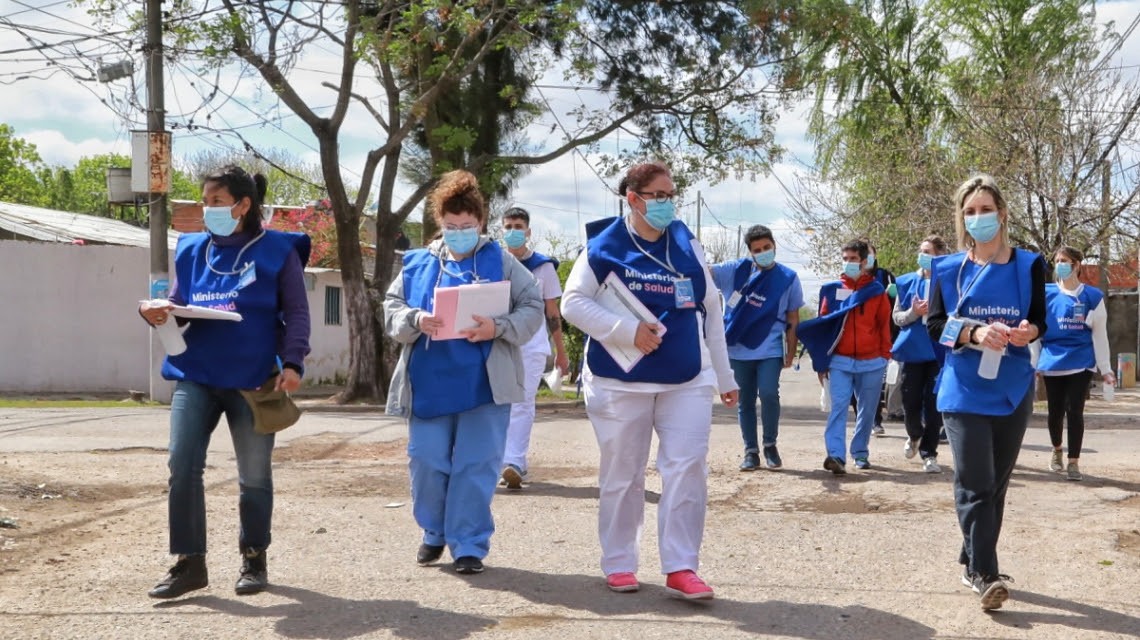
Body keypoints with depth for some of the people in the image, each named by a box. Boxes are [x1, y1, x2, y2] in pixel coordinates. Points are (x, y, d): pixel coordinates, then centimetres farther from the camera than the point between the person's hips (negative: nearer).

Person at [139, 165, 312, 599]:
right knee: (182, 466, -7)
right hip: (195, 376, 3)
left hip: (254, 379, -3)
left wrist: (292, 361, -14)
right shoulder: (191, 250, 11)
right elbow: (178, 304, 16)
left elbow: (297, 312, -2)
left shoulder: (277, 250, -1)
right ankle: (189, 562, 4)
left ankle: (254, 560, 23)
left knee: (255, 474, 7)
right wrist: (155, 313, -6)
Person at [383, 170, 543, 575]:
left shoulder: (500, 262, 4)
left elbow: (533, 309, 0)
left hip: (484, 385, -2)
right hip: (429, 385, 3)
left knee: (476, 466, 0)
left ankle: (469, 545, 11)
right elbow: (391, 310, 8)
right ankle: (434, 533, 28)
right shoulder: (418, 263, 10)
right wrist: (415, 321, -14)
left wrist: (499, 328, -17)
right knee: (427, 462, 7)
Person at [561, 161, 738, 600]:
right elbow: (573, 303, -8)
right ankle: (618, 564, 22)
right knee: (622, 476, 7)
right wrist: (628, 331, -18)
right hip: (621, 382, -3)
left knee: (687, 469, -6)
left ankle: (681, 569, 0)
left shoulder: (687, 245, 7)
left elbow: (711, 311, 12)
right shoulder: (604, 246, -5)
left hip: (687, 381, 3)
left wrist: (724, 376, 14)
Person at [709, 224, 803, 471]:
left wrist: (791, 351, 2)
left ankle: (770, 444, 5)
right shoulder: (737, 270, 2)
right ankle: (751, 451, 19)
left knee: (769, 394, -16)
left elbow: (792, 318, 5)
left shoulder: (788, 278, 2)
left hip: (770, 351, -2)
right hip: (739, 350, 2)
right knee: (745, 402, 8)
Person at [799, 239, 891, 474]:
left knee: (867, 411, 10)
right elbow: (823, 325, 7)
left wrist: (885, 356, 1)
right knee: (838, 407, -13)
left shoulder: (877, 291, 4)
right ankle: (836, 455, -21)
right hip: (839, 362, -1)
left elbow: (884, 325, 7)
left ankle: (861, 453, 23)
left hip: (871, 363, 1)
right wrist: (821, 363, 5)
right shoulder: (831, 290, 5)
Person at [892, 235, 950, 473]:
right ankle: (914, 436, 35)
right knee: (911, 402, 5)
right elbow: (896, 317, 8)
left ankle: (929, 453, 9)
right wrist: (913, 313, -12)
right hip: (912, 349, 2)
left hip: (940, 350, -2)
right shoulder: (907, 281, 7)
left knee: (934, 404, -1)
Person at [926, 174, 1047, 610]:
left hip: (1013, 391, 3)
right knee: (975, 484, -11)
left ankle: (973, 561, 25)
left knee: (997, 483, 11)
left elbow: (1040, 321, 4)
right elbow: (935, 324, -5)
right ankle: (984, 574, -8)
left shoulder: (1028, 266, 2)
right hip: (965, 391, -2)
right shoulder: (948, 269, 0)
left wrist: (1027, 332, -20)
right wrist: (976, 333, -23)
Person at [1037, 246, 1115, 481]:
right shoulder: (1046, 294, 2)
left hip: (1081, 363, -1)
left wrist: (1105, 369, 1)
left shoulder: (1092, 297, 1)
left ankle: (1073, 461, 6)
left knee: (1075, 411, -4)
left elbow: (1100, 334, 3)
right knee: (1056, 411, 11)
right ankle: (1057, 450, 36)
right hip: (1052, 363, 1)